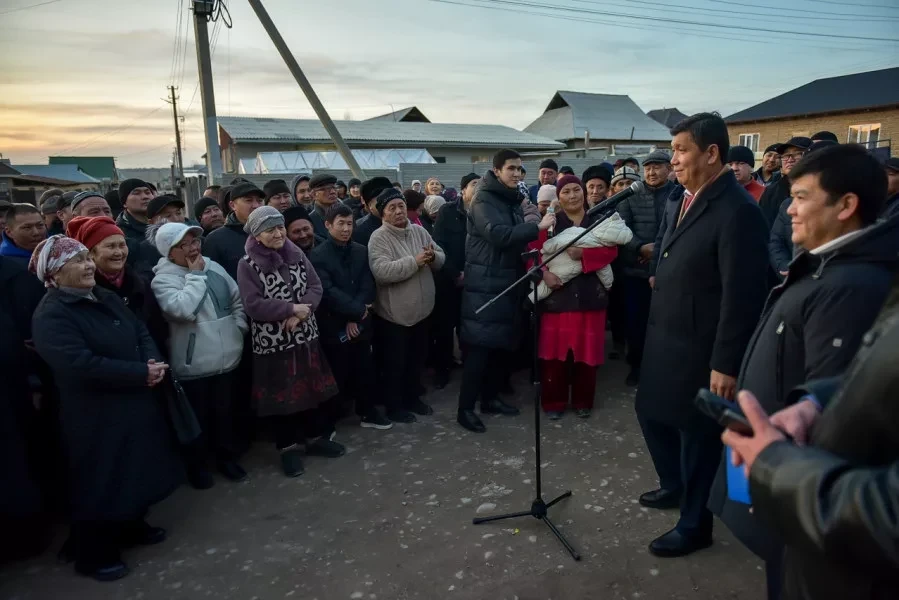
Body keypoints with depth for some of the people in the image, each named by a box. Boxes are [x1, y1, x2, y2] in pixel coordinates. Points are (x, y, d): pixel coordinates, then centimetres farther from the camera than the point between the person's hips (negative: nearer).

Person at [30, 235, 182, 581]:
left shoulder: (106, 299, 7)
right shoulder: (51, 316, -19)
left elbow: (141, 332, 7)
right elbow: (81, 365, -29)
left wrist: (153, 362, -15)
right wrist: (142, 373, -26)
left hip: (133, 404, 8)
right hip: (94, 416, -8)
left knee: (136, 470, 20)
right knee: (99, 483, 6)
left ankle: (132, 527, 41)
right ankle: (94, 555, 25)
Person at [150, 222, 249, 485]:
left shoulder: (214, 267, 4)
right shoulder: (163, 279, -13)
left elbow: (237, 299, 12)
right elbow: (183, 309, -29)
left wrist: (238, 328, 1)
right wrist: (196, 275, -19)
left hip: (225, 357, 5)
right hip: (192, 364, -5)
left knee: (224, 412, 19)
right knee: (197, 416, 11)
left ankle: (226, 456, 38)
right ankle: (197, 464, 32)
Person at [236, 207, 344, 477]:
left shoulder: (298, 255, 3)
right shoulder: (247, 265, -10)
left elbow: (316, 288, 0)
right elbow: (253, 305, -17)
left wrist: (299, 315, -16)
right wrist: (291, 308, -18)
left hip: (306, 336, 4)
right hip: (272, 343, -4)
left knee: (314, 390, 13)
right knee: (282, 396, 7)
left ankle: (316, 437, 32)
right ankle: (289, 447, 24)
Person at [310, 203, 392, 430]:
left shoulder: (361, 251, 6)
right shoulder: (318, 256, -7)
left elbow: (367, 286, 1)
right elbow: (328, 291, -15)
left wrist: (355, 317, -10)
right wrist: (358, 310, -16)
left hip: (360, 323, 4)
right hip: (334, 326, -4)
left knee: (364, 370, 11)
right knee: (337, 374, 3)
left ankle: (367, 412, 28)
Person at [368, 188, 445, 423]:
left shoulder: (419, 231, 4)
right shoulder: (379, 238, -15)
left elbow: (441, 258, 7)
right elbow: (381, 271, -29)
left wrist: (433, 257, -16)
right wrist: (415, 261, -29)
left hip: (422, 310, 6)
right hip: (394, 314, -6)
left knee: (417, 359, 21)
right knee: (395, 362, 9)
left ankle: (413, 398, 40)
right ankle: (394, 406, 26)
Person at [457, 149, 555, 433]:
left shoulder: (513, 200, 16)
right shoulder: (484, 200, -9)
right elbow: (497, 234, -25)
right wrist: (537, 227, -25)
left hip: (509, 283, 8)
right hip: (485, 285, -8)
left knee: (503, 345, 11)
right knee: (479, 347, -8)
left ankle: (490, 398, 25)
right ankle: (465, 408, 0)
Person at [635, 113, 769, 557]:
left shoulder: (738, 211, -19)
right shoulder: (680, 204, 8)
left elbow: (742, 296, -21)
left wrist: (725, 365, -20)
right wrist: (656, 306, 14)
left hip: (700, 350, -8)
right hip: (664, 340, 8)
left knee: (698, 433, 8)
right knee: (651, 412, 20)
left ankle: (693, 525, 29)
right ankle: (672, 484, 46)